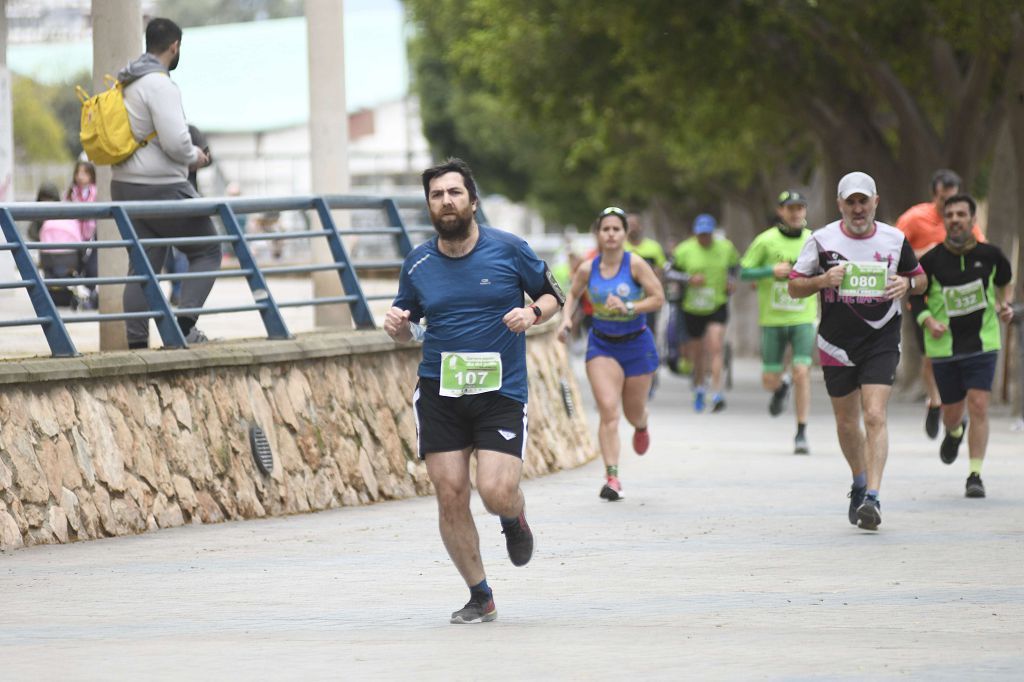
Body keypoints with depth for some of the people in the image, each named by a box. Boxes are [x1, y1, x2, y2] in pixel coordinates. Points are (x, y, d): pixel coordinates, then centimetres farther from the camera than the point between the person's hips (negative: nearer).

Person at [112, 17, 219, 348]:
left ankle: (136, 343, 2)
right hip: (162, 188, -8)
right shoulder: (160, 84, -16)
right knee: (207, 251, 5)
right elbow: (175, 141, -23)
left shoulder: (126, 84, 13)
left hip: (124, 185, 8)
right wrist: (194, 156, -2)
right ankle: (185, 322, -10)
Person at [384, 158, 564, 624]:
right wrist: (398, 325, -6)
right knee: (450, 496, -4)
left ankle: (515, 518, 25)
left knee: (496, 492, -15)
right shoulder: (418, 264, 5)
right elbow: (407, 329, 17)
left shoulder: (507, 250, -2)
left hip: (501, 392, -2)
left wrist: (532, 313, -12)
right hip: (438, 393, 2)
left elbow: (552, 295, 9)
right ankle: (480, 598, 11)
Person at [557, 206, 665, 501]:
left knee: (633, 412, 13)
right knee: (608, 410, -15)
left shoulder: (635, 265, -14)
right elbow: (573, 294, 14)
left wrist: (628, 307, -26)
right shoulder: (587, 269, -5)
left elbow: (659, 299, -14)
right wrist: (566, 318, -3)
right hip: (602, 345, 1)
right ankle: (612, 478, -17)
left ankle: (641, 427, 54)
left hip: (636, 344, -1)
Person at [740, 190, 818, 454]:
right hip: (772, 320, 0)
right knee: (769, 380, 4)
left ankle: (801, 434, -7)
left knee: (802, 373, -15)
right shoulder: (766, 241, -4)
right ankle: (781, 387, 43)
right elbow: (744, 272, -3)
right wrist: (771, 271, -18)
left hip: (803, 319, 0)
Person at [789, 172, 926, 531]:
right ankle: (859, 484, 38)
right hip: (836, 345, 1)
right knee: (846, 422, 13)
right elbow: (794, 286, 4)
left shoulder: (895, 240, 1)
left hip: (882, 342, -1)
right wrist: (822, 280, -16)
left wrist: (907, 283, -8)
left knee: (875, 417, -16)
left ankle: (872, 498, -20)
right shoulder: (822, 240, -2)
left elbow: (920, 279, 16)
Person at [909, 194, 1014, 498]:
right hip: (945, 346, 1)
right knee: (952, 412, 9)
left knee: (979, 406, -13)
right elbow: (916, 297, 5)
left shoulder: (989, 255, -2)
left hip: (982, 344, 0)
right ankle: (955, 432, 49)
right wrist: (928, 321, -13)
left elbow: (1004, 283, 17)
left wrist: (1005, 305, -2)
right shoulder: (931, 260, -6)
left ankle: (975, 475, -6)